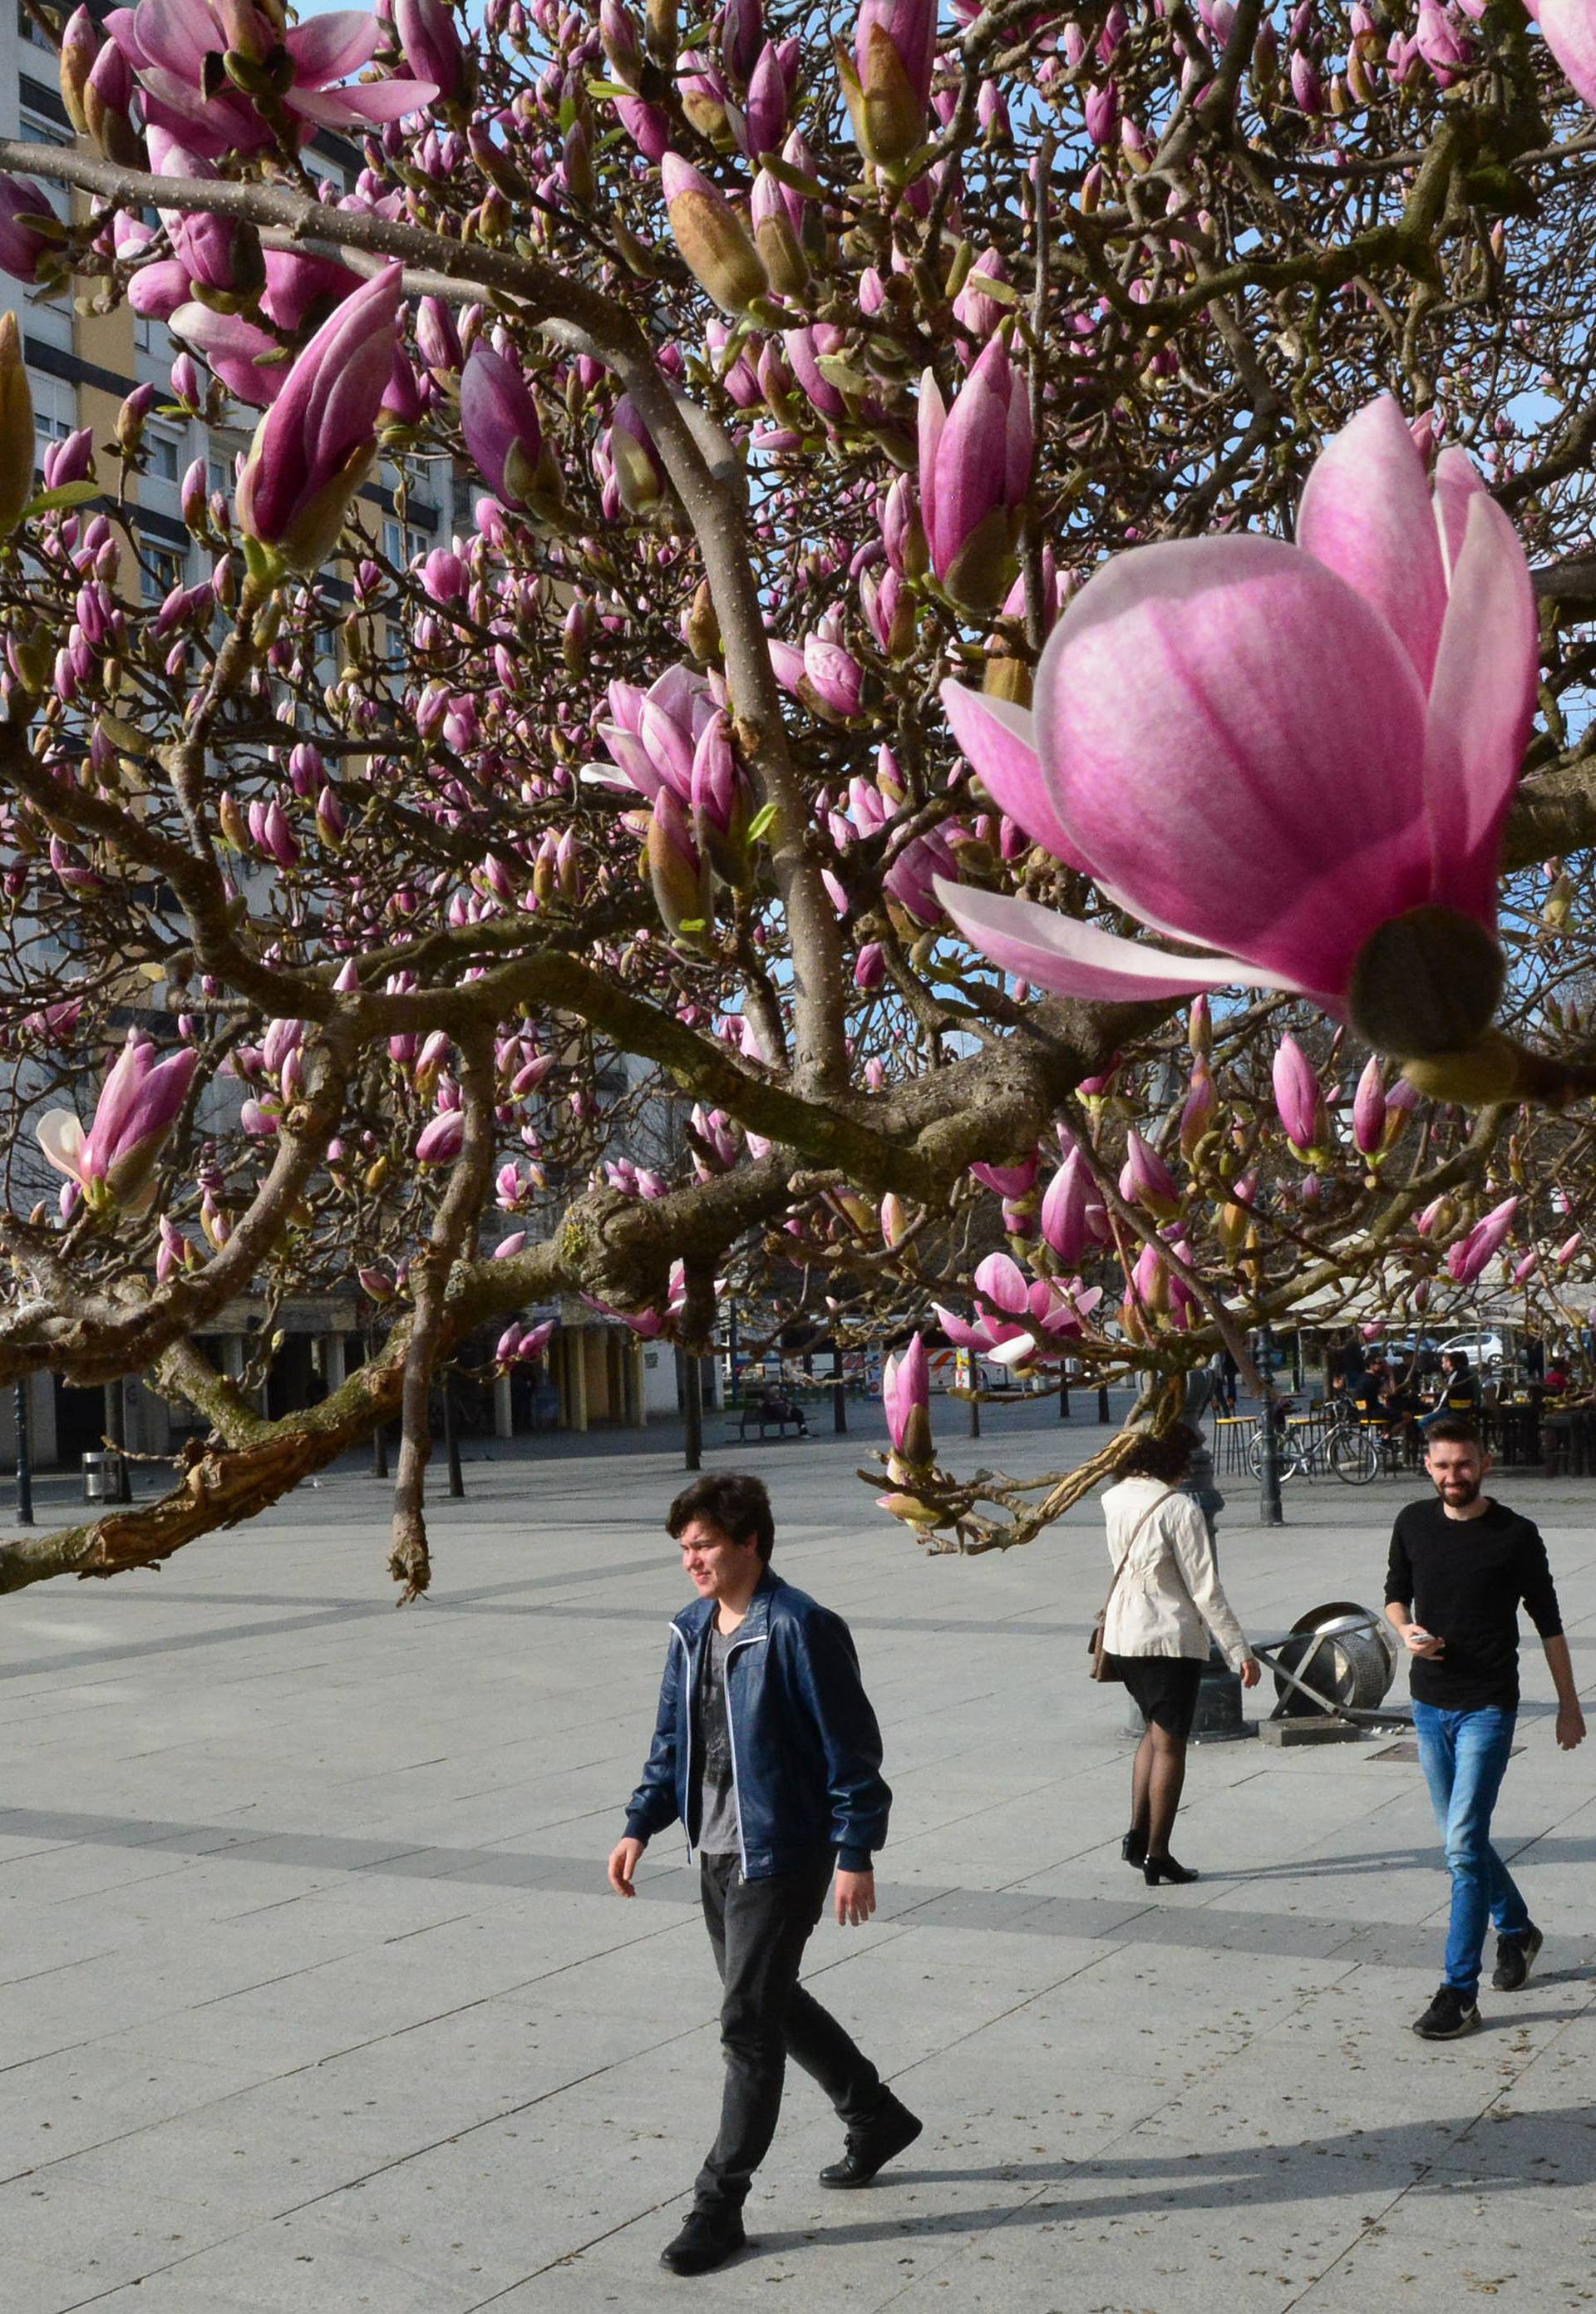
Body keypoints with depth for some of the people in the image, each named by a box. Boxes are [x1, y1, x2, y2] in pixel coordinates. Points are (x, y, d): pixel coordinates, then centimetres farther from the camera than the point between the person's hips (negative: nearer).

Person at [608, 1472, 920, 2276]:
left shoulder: (800, 1629, -18)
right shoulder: (692, 1631, 6)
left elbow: (851, 1749, -15)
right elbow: (671, 1742, 15)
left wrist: (855, 1855, -16)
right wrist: (641, 1826, 6)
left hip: (781, 1856, -8)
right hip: (715, 1853, 8)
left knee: (748, 2023, -4)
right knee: (773, 2004, 20)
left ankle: (720, 2204, 8)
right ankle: (876, 2118, 40)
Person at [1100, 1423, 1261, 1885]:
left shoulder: (1115, 1501, 2)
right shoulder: (1179, 1509, -18)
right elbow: (1205, 1590, -17)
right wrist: (1239, 1650, -10)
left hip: (1121, 1635, 7)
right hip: (1170, 1639, -7)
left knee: (1154, 1731, 22)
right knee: (1169, 1744, 4)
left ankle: (1138, 1833, 13)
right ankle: (1156, 1856, 8)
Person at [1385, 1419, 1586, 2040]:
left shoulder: (1515, 1536, -9)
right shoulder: (1413, 1524, 2)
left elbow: (1547, 1622, 0)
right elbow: (1395, 1592, 16)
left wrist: (1568, 1702, 3)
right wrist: (1406, 1629, -6)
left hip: (1488, 1708, -5)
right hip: (1429, 1704, 5)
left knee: (1463, 1844, -12)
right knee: (1462, 1838, 17)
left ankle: (1459, 1995, -9)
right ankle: (1516, 1930, 42)